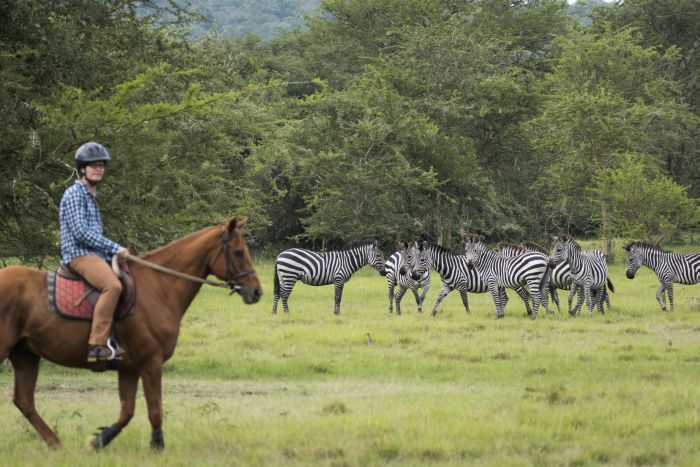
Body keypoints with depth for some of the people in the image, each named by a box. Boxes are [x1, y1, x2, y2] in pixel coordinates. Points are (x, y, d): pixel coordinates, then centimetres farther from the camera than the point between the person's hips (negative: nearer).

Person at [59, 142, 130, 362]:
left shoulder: (91, 196, 22)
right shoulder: (75, 194, -7)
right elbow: (80, 232, -17)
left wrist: (113, 251, 13)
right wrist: (114, 248, -16)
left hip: (95, 254, 10)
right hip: (79, 254, -10)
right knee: (112, 285, -32)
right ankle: (97, 345, -36)